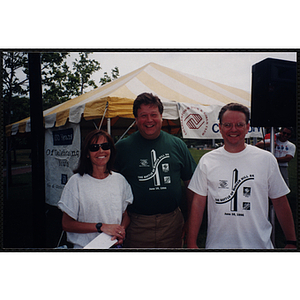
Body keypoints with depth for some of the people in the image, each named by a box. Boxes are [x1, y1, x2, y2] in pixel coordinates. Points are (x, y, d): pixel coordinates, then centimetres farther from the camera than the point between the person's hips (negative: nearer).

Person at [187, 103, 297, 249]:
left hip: (258, 243, 1)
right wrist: (191, 242, -5)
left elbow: (280, 202, 4)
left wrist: (291, 242, 3)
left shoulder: (266, 159, -1)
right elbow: (198, 203, -2)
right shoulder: (207, 160, -2)